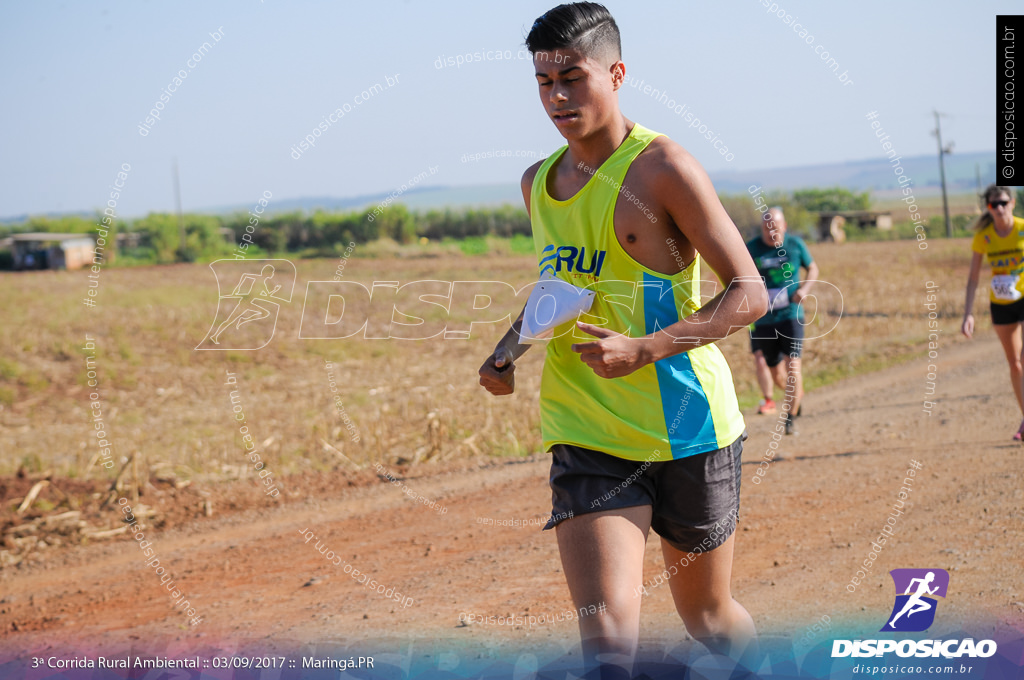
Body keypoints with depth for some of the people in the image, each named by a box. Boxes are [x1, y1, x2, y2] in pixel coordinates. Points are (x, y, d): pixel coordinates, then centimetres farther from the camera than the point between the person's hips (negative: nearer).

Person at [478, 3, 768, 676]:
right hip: (587, 437, 4)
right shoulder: (538, 183, 10)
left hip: (689, 430, -3)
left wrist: (644, 349, -24)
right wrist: (509, 350, 10)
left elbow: (751, 293, -13)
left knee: (707, 615, 16)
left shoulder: (663, 167, -11)